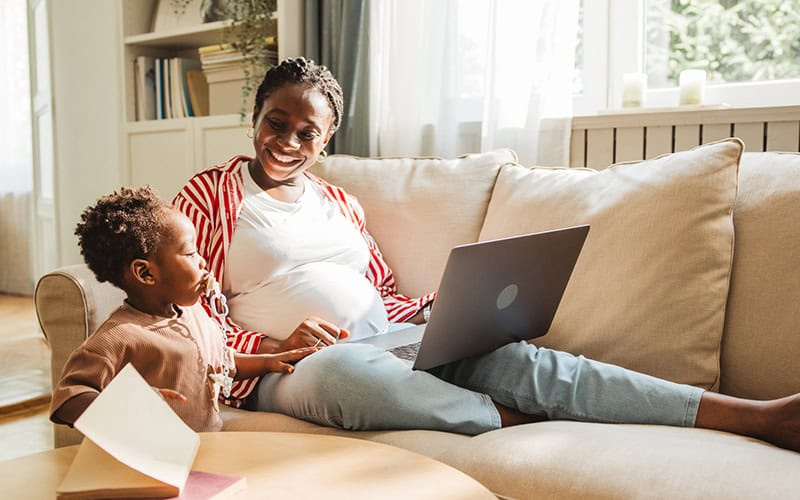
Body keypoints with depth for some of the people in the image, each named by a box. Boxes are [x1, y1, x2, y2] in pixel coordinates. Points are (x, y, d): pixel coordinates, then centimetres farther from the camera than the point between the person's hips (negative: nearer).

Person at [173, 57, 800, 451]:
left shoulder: (340, 203, 20)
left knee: (510, 356, -21)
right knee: (346, 368, -41)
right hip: (289, 369, -3)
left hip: (385, 345, 4)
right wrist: (274, 346, -18)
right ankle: (517, 421, -21)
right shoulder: (211, 192, 5)